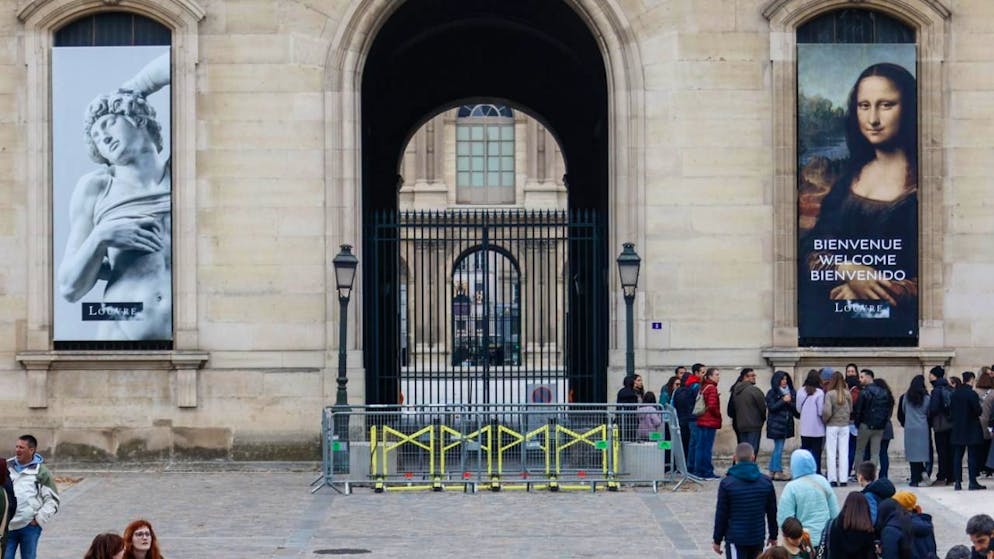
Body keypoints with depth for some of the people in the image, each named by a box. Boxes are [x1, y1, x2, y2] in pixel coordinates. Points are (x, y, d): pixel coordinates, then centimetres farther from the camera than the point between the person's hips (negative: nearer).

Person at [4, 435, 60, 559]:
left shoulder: (42, 472, 1)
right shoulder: (7, 467, 9)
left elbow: (52, 501, 3)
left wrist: (39, 519, -7)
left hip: (30, 526, -2)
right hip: (7, 526, 2)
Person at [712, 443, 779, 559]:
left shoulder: (727, 483, -10)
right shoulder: (766, 482, 2)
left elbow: (721, 514, -7)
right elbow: (772, 512, 8)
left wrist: (717, 540, 3)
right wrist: (773, 536, 20)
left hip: (735, 539, -4)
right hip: (758, 538, 4)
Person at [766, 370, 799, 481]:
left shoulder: (790, 392, 13)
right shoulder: (772, 393, -5)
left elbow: (794, 408, 19)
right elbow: (771, 407, -13)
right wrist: (783, 401, -18)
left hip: (786, 424, 7)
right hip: (776, 424, -7)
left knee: (777, 448, 10)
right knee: (779, 448, -7)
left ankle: (772, 472, 15)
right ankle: (778, 472, -3)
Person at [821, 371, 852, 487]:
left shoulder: (829, 394, -13)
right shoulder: (847, 394, -3)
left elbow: (827, 412, -17)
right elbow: (850, 410, 5)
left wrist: (825, 420, 1)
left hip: (832, 426, -3)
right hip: (845, 426, 3)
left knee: (831, 453, 5)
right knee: (844, 453, 8)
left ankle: (832, 479, 4)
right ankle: (843, 479, 8)